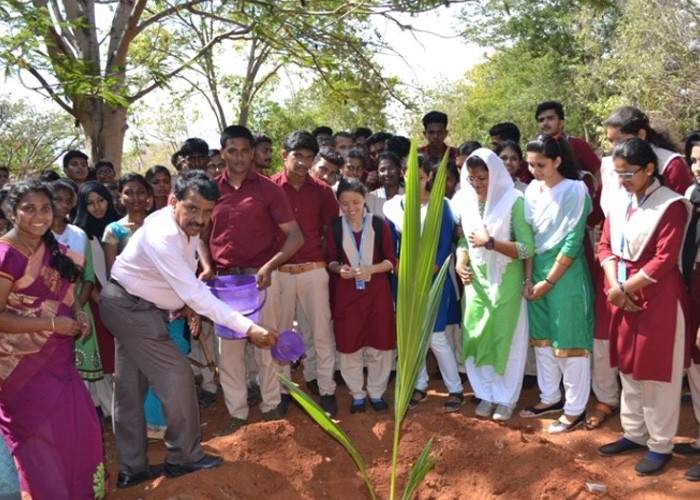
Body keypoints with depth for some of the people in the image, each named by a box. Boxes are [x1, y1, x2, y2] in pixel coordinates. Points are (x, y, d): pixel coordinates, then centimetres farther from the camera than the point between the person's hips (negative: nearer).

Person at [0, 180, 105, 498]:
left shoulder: (53, 249, 5)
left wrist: (76, 313, -1)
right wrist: (52, 324, -22)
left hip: (57, 357, 7)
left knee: (80, 427, 13)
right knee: (44, 437, 6)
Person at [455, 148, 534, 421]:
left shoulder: (513, 201, -13)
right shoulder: (467, 202, 3)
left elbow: (528, 248, -17)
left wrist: (490, 242, -21)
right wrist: (460, 262, -8)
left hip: (506, 281, -5)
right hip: (476, 280, 5)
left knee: (505, 338, 5)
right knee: (476, 337, 8)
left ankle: (506, 398, 21)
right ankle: (486, 394, 25)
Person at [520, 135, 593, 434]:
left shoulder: (575, 190, -12)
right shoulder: (532, 191, 5)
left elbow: (573, 242, -14)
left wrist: (549, 281, -12)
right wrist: (529, 278, 0)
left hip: (566, 273, -6)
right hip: (538, 270, 6)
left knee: (569, 340, 1)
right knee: (542, 338, 14)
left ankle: (575, 409, 13)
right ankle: (550, 397, 29)